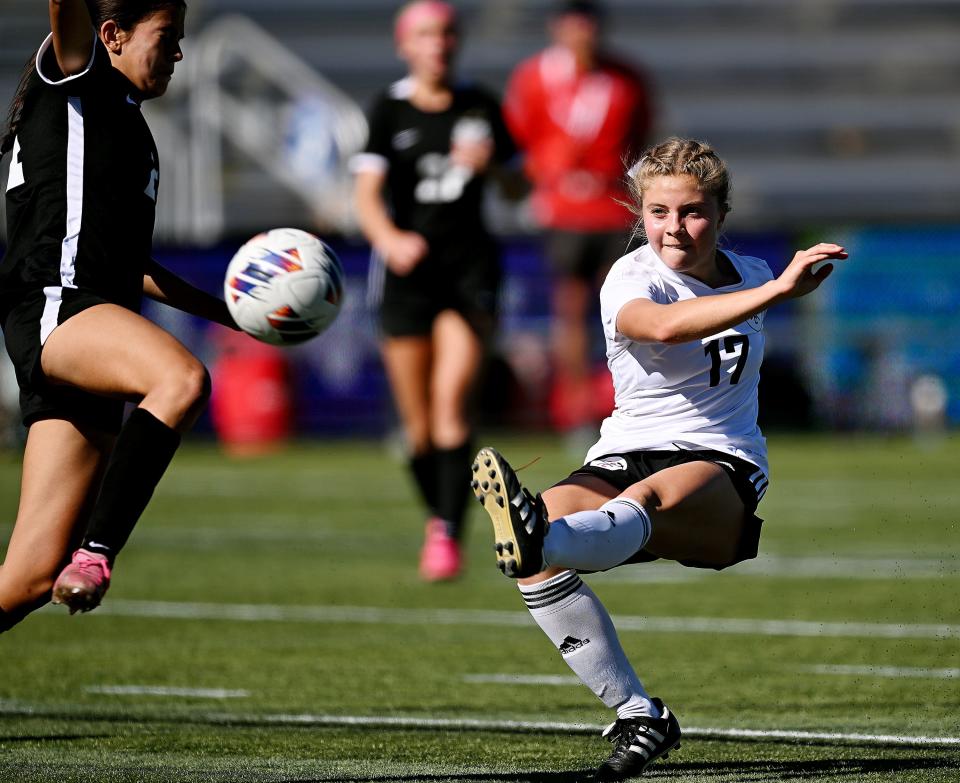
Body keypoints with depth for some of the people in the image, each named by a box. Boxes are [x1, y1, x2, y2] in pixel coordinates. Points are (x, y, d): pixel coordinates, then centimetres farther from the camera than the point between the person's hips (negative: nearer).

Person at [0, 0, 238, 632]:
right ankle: (96, 553, -38)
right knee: (183, 379, -38)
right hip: (53, 305, -9)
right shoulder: (77, 78, 6)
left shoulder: (128, 125, 30)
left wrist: (228, 310, 36)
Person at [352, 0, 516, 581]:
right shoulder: (390, 110, 2)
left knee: (452, 402, -16)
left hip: (470, 266, 0)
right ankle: (439, 517, 25)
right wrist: (390, 239, -26)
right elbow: (368, 195, -5)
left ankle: (448, 534, -19)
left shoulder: (480, 107, 6)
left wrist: (488, 163, -9)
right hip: (407, 271, 0)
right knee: (418, 422, 3)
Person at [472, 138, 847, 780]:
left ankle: (534, 539, -75)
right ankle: (638, 715, -24)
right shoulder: (631, 279, -2)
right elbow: (663, 324, -29)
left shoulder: (750, 275, 15)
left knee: (647, 498, -38)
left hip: (722, 469, -1)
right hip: (623, 458, 1)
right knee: (555, 510, -31)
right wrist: (777, 289, -35)